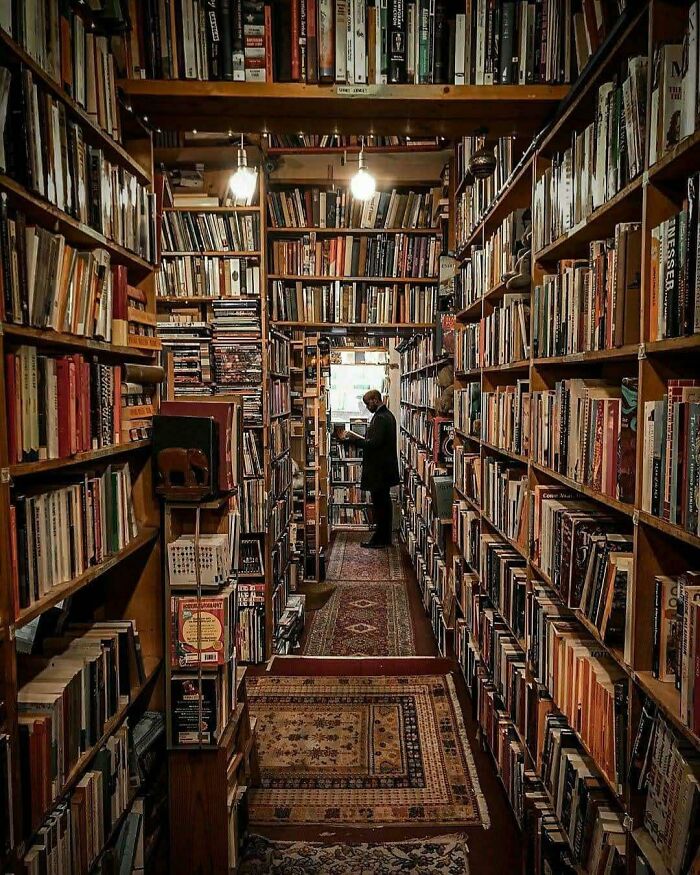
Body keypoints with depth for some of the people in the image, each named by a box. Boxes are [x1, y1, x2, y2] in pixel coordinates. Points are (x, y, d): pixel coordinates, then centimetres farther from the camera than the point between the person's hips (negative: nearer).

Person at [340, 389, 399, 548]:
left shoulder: (380, 418, -19)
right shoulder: (387, 415, 13)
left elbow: (374, 443, -25)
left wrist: (355, 438, -17)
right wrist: (356, 437, 11)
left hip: (378, 470, -10)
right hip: (385, 468, 11)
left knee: (379, 503, -2)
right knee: (384, 502, 15)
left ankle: (380, 539, 6)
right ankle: (385, 537, 25)